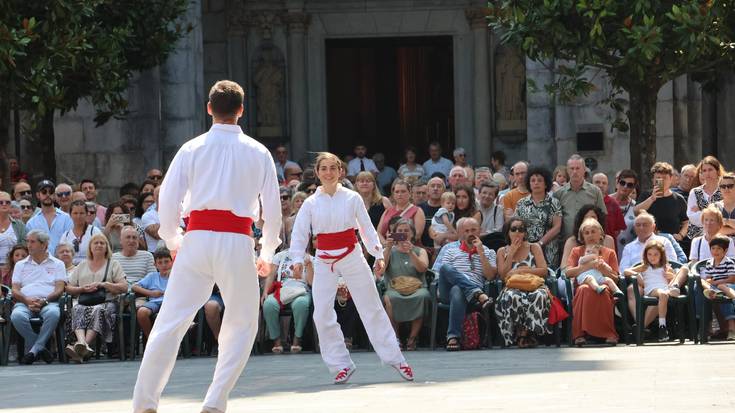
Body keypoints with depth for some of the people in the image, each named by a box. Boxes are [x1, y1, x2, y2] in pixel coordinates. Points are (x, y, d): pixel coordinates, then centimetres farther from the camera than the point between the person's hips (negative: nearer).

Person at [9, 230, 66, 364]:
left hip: (48, 302, -1)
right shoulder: (20, 265, 24)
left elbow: (59, 289, 5)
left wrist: (43, 301, -14)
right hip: (25, 302, 1)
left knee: (53, 313, -39)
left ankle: (34, 350, -32)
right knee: (17, 315, -36)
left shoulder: (57, 264, 18)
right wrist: (27, 300, -11)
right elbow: (15, 291, 12)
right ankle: (41, 349, -25)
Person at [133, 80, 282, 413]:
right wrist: (267, 254, 23)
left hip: (197, 239, 0)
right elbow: (273, 208, 9)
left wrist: (173, 241, 20)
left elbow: (167, 200, 2)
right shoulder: (258, 153, 6)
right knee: (242, 324, 15)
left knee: (170, 321, 4)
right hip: (237, 244, 0)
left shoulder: (192, 149, 4)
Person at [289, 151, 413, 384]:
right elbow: (299, 233, -1)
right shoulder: (311, 203, 1)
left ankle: (395, 358, 11)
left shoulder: (352, 198, 0)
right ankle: (341, 364, 8)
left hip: (352, 258, -1)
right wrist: (297, 260, -15)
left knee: (371, 308, 2)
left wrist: (378, 255, -4)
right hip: (324, 262, 1)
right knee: (322, 315, -4)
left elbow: (367, 228, 3)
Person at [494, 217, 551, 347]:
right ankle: (524, 334, -28)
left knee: (539, 295, -39)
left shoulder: (534, 248, 14)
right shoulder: (502, 251, 18)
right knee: (512, 297, -39)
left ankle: (524, 333, -26)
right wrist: (511, 254, 1)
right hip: (512, 288, 0)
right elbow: (503, 276, 5)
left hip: (534, 286, 0)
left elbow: (544, 271, 2)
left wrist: (521, 270, -7)